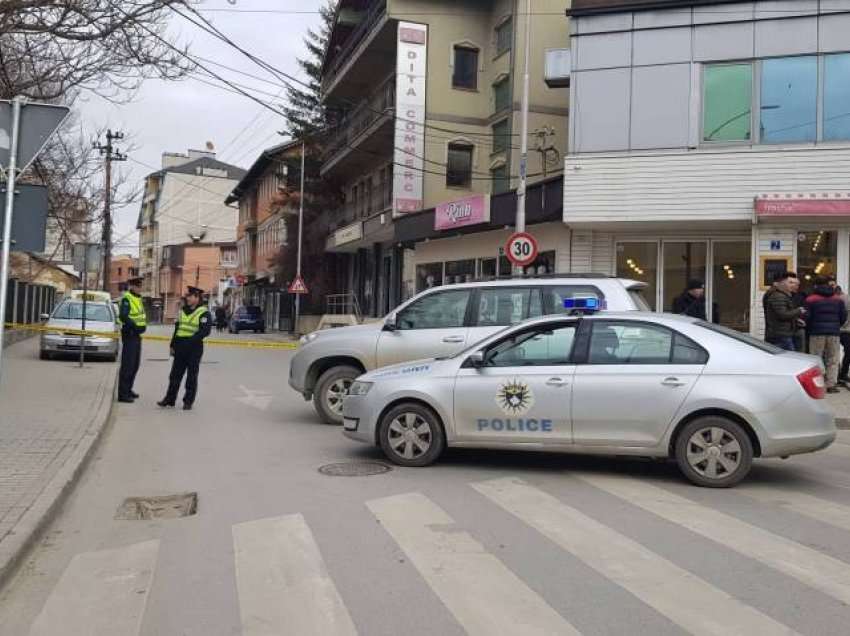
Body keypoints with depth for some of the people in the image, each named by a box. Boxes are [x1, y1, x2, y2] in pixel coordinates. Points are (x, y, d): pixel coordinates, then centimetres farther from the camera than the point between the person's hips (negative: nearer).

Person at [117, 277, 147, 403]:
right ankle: (122, 394, -6)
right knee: (127, 365, -9)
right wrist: (135, 326, -27)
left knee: (135, 364, 18)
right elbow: (123, 316, -25)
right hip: (129, 334, -10)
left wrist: (144, 324, 5)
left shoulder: (138, 298, 16)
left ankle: (128, 389, 30)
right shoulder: (126, 299, -14)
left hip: (137, 334, 10)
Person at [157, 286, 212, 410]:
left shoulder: (204, 313, -7)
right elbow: (177, 329, 19)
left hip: (194, 348, -6)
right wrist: (172, 345, 14)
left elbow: (205, 331, -17)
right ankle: (170, 398, 20)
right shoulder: (183, 311, 14)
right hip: (180, 347, 6)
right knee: (175, 374, 10)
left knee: (191, 376, 3)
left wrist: (191, 340, -24)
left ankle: (188, 401, 11)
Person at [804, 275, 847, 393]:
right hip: (834, 334, 2)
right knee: (833, 360, 7)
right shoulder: (838, 299, 7)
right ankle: (831, 385, 3)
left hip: (817, 334, -2)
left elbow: (806, 317, -4)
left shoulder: (811, 299, -1)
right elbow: (844, 316, 7)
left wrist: (809, 328, 12)